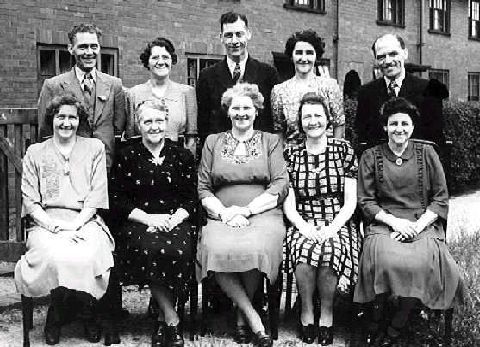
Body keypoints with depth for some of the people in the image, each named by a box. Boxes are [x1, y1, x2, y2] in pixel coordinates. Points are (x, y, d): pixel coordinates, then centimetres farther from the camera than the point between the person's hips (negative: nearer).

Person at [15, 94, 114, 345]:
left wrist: (75, 225, -10)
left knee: (87, 257, -33)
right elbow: (30, 200, 6)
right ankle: (56, 313, -8)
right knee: (53, 256, -33)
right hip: (47, 223, 0)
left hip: (85, 221, 0)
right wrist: (53, 225, -11)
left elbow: (96, 196, 5)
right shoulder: (35, 153, 15)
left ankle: (89, 313, -7)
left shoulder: (94, 148, 14)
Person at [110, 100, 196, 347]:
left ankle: (162, 320, -16)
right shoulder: (126, 157, 11)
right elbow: (117, 201, 4)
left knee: (179, 251, -33)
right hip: (137, 224, -1)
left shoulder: (182, 157, 15)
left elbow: (192, 198, 9)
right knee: (149, 249, -35)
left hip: (176, 222, 1)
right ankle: (172, 320, -21)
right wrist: (149, 218, -10)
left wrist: (174, 219, -10)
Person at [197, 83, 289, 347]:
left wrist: (246, 209, -10)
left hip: (263, 214, -1)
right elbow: (203, 188, 12)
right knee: (217, 249, -34)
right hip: (222, 215, 1)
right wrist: (223, 211, -8)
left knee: (255, 248, -36)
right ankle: (253, 318, -19)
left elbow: (281, 185, 3)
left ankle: (242, 315, -11)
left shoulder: (270, 141, 15)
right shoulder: (213, 142, 19)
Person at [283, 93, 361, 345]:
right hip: (302, 225, 1)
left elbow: (350, 202, 2)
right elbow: (288, 203, 3)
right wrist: (304, 227, -16)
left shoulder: (343, 150, 6)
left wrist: (332, 228, -14)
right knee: (305, 249, -32)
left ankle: (327, 313, -11)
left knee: (330, 250, -33)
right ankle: (306, 312, -11)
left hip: (337, 225, 0)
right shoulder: (291, 153, 8)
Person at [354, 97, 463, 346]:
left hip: (423, 223, 1)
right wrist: (394, 221, -11)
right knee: (385, 259, -34)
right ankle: (376, 325, -13)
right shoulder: (370, 157, 9)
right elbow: (365, 201, 5)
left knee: (421, 262, -33)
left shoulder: (426, 153, 10)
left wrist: (418, 225, -8)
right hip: (383, 222, 0)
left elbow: (441, 199, 8)